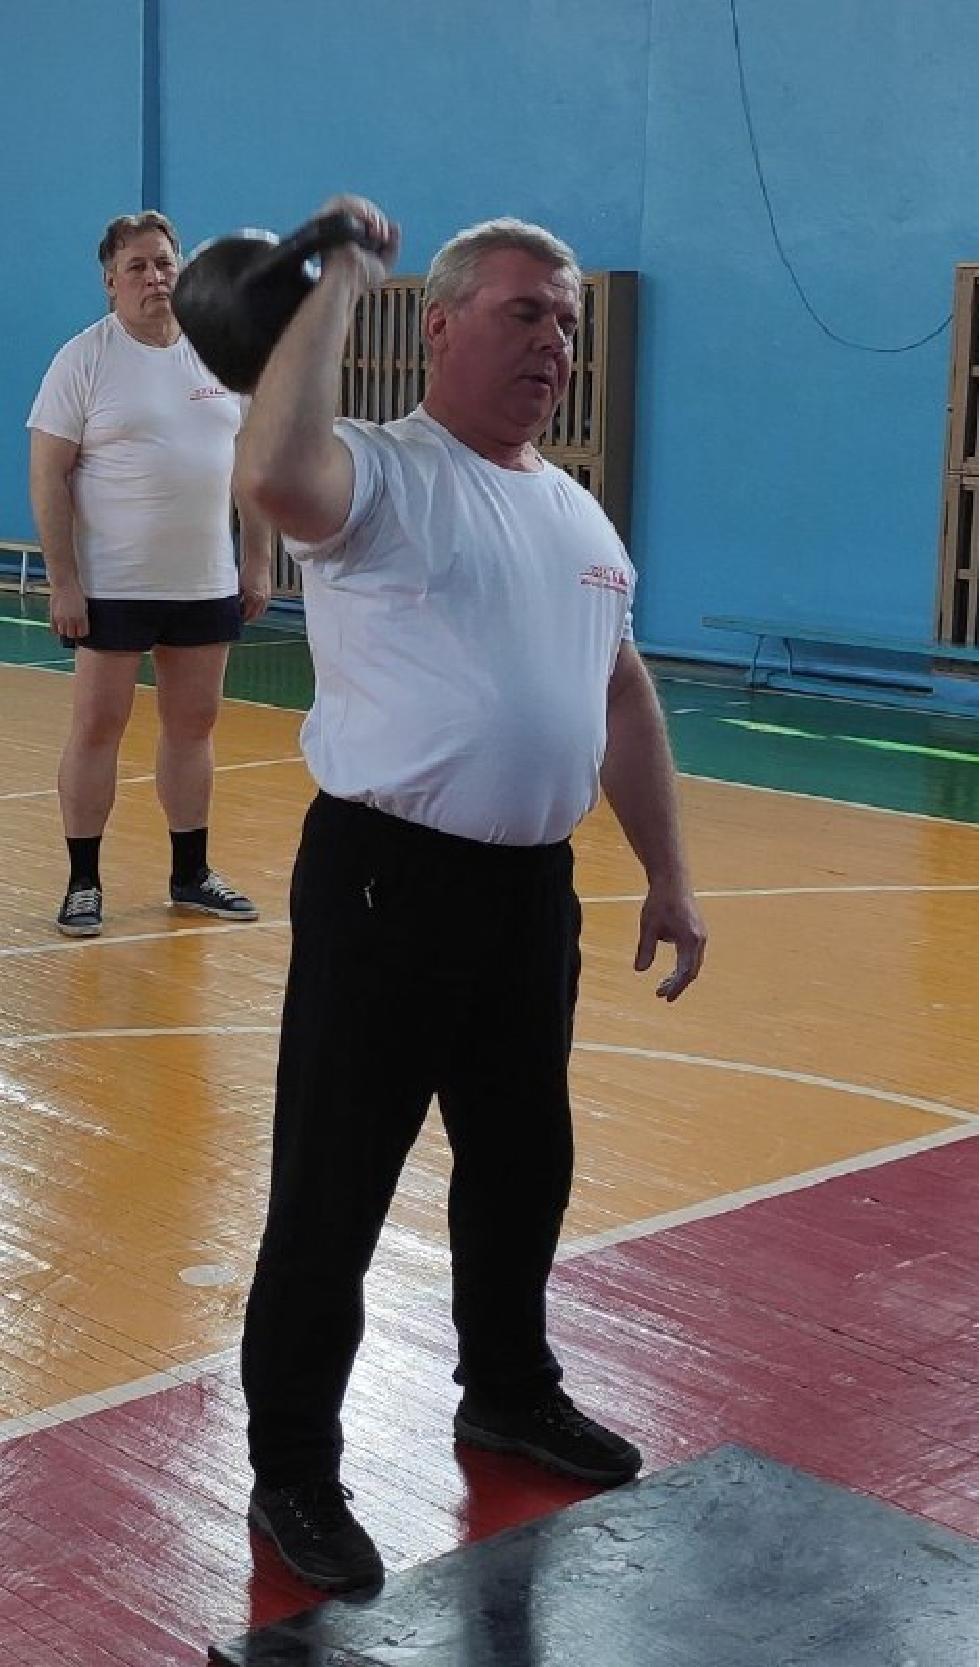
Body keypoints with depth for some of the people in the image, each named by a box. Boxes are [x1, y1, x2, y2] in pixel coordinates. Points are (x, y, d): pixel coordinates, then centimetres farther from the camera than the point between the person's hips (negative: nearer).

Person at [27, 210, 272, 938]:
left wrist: (259, 563, 7)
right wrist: (63, 580, -14)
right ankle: (84, 882, 10)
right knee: (98, 724, 1)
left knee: (194, 723, 10)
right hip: (112, 585, -4)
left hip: (207, 583, 4)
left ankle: (191, 874, 22)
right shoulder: (84, 359, -7)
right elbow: (48, 475, -9)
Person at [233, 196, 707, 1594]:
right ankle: (292, 1469, 17)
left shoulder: (578, 514, 14)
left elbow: (624, 696, 20)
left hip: (535, 887, 8)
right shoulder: (380, 477, -11)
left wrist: (668, 875, 17)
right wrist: (338, 281, -23)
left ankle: (509, 1389, 43)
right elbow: (273, 473, -35)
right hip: (386, 882, -7)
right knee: (333, 1188, 2)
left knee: (522, 1162, 21)